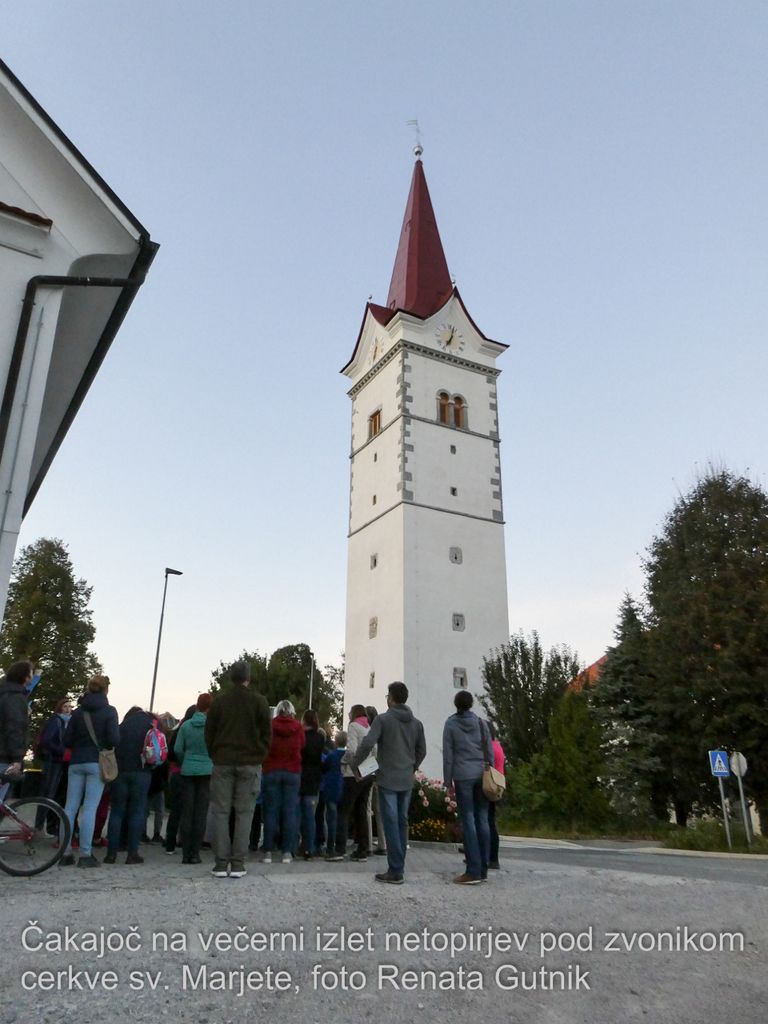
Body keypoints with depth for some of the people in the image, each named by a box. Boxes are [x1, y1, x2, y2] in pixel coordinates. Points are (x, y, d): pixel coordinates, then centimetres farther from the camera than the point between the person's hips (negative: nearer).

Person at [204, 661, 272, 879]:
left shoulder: (219, 700, 3)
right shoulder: (258, 701, -1)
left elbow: (209, 732, 5)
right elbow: (266, 733, 0)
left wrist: (215, 756, 13)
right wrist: (259, 756, 10)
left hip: (223, 762, 1)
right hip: (250, 763, -1)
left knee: (220, 812, 5)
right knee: (244, 812, 3)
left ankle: (221, 863, 3)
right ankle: (238, 864, 1)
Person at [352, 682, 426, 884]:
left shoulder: (383, 719, -8)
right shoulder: (416, 723, 8)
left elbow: (367, 744, -16)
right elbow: (422, 751, 14)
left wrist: (354, 764, -3)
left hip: (388, 779, -5)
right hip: (407, 781, 5)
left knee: (391, 823, -2)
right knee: (402, 822, 11)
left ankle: (395, 871, -2)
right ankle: (399, 867, 15)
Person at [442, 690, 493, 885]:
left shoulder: (451, 724, 1)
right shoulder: (481, 723, 9)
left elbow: (448, 754, -1)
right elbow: (490, 751, 8)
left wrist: (448, 781, 3)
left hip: (463, 777, -3)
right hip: (482, 775, 3)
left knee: (468, 821, -3)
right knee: (482, 820, 7)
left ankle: (473, 871, -5)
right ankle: (483, 870, 10)